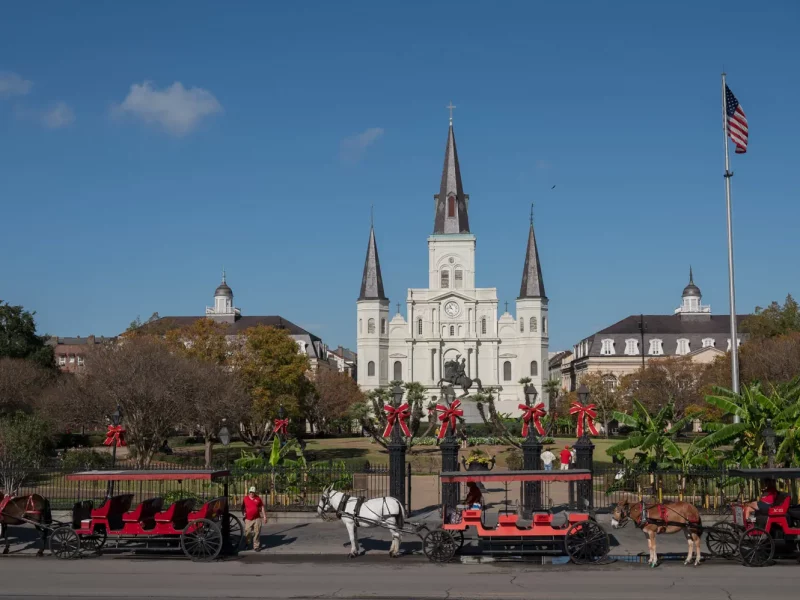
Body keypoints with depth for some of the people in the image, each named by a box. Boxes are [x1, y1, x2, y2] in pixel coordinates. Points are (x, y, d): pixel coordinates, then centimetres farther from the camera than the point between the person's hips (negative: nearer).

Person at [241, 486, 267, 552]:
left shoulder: (258, 499, 4)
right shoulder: (245, 499, 2)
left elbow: (262, 507, 9)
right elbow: (242, 507, 13)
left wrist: (264, 516, 5)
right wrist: (243, 513, -3)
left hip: (257, 519, 0)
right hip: (248, 519, 0)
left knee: (257, 533, -1)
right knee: (247, 532, 2)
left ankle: (256, 546, 6)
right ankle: (247, 544, 25)